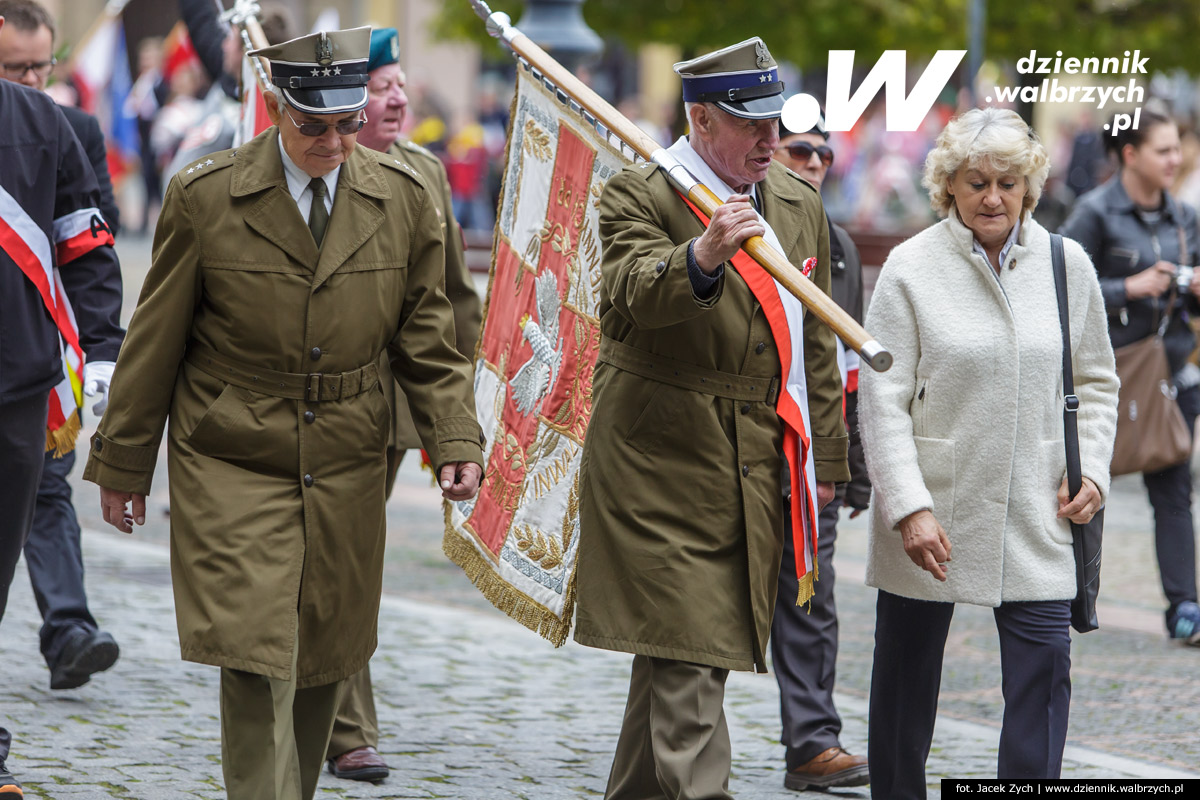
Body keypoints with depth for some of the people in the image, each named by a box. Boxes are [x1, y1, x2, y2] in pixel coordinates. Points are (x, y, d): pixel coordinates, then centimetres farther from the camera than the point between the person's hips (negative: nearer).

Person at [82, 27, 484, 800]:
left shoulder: (404, 198, 1)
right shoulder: (205, 197, -6)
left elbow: (427, 338, 8)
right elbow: (155, 343, 1)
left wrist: (456, 441, -5)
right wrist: (123, 463, 4)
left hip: (346, 469, 3)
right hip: (232, 467, -3)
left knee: (321, 668, 9)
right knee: (258, 664, -13)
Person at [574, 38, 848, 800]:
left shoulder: (801, 204, 13)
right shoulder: (639, 194, -8)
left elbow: (815, 345, 21)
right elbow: (627, 298, -28)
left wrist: (823, 460, 20)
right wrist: (700, 259, -47)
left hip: (757, 477, 6)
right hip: (664, 471, -6)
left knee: (675, 656, 13)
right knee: (687, 662, -12)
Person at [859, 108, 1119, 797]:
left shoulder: (1066, 264, 3)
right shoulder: (913, 268, -6)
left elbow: (1096, 381, 14)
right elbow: (882, 398, -8)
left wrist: (1091, 468, -1)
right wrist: (909, 507, -17)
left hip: (1035, 511, 2)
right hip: (932, 512, -1)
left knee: (1044, 663, -9)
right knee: (908, 670, 10)